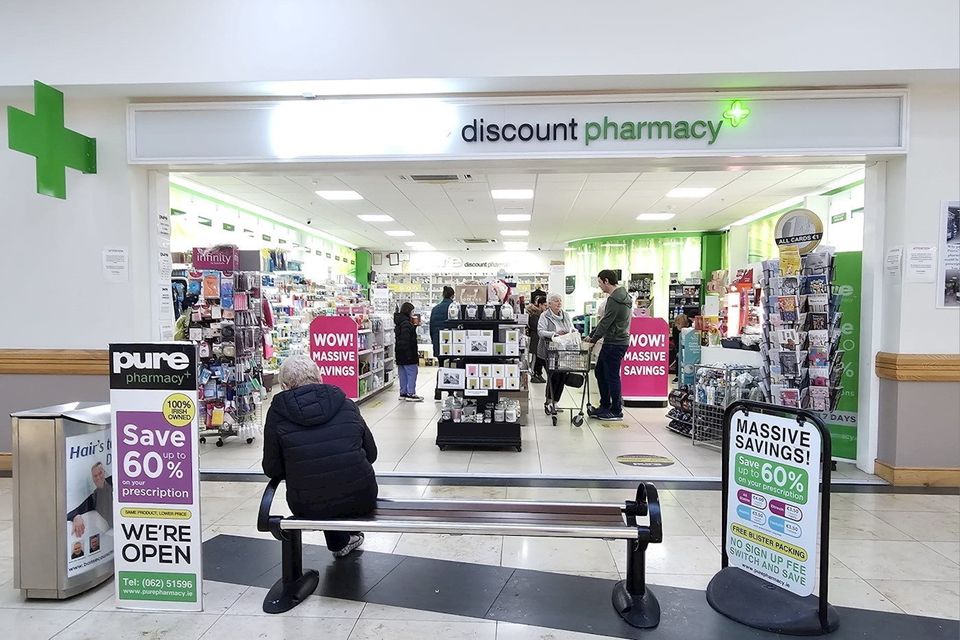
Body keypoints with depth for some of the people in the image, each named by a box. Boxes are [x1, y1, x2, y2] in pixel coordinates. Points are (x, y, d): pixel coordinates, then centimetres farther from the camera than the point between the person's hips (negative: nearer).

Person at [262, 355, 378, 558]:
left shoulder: (277, 412, -4)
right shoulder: (346, 405, 0)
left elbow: (272, 469, 1)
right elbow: (371, 454, 7)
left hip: (309, 509, 0)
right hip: (361, 502, 1)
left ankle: (339, 543, 36)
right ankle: (351, 533, 44)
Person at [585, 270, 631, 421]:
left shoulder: (614, 300, -20)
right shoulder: (620, 296, 14)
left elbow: (606, 323, -19)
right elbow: (605, 320, 18)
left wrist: (593, 339, -6)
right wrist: (592, 334, 16)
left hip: (615, 343, -10)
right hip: (612, 342, 10)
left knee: (612, 376, 0)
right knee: (600, 372, 16)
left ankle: (616, 411, 12)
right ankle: (605, 406, 25)